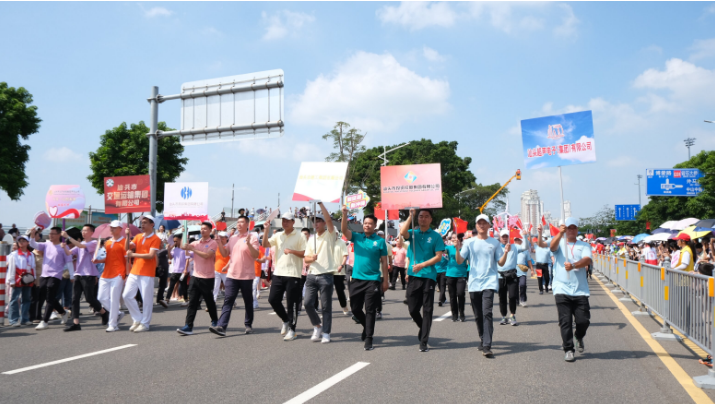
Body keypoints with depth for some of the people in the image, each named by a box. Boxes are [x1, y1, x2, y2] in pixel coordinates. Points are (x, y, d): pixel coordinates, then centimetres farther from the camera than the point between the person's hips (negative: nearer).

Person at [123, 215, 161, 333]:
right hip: (134, 272, 6)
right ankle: (138, 319, 18)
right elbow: (128, 248, 4)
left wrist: (133, 254, -13)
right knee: (127, 295, 5)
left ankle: (145, 324, 10)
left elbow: (151, 255, -16)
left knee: (147, 299, -2)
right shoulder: (137, 237, 14)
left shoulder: (155, 239, -5)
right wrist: (127, 236, -8)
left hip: (147, 274, -6)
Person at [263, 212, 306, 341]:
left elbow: (305, 254, -6)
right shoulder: (278, 235, 11)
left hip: (293, 274, -5)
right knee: (273, 299, 4)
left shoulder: (299, 236, -2)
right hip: (278, 273, 5)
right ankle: (286, 320, 26)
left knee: (292, 303, -1)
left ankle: (291, 329, 10)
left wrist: (291, 251, -17)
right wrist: (266, 230, -10)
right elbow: (265, 244, -1)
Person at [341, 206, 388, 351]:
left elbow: (384, 262, 2)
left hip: (372, 280, -3)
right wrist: (345, 216, -28)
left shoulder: (380, 241, 0)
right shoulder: (356, 237, 5)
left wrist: (385, 281, -1)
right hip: (356, 279, 3)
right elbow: (344, 230, -13)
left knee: (370, 310, -2)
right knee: (355, 308, 10)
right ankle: (367, 326, 36)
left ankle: (368, 339, 2)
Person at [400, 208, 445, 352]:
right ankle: (423, 329, 35)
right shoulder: (413, 233, 8)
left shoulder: (435, 236, 1)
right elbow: (402, 233, -16)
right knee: (412, 309, 7)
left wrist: (422, 265, -15)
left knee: (427, 310, -1)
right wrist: (410, 216, -14)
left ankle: (423, 342, 4)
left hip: (429, 276, -3)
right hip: (413, 276, 3)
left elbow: (438, 257, -5)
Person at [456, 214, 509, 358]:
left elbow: (501, 263, 6)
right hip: (474, 283, 2)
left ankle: (486, 346, -19)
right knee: (478, 316, 11)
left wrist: (506, 252, -11)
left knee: (487, 313, -16)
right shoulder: (469, 242, 7)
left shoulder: (495, 243, 6)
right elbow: (459, 261, 1)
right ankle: (483, 340, 29)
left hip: (489, 282, -2)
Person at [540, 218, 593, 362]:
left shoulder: (584, 245, 12)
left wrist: (573, 265, -27)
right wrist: (560, 233, -33)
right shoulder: (559, 244, 11)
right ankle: (569, 350, 8)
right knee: (565, 321, -3)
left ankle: (579, 337, 32)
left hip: (580, 290, 1)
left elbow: (587, 260, -7)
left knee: (583, 320, 0)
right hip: (562, 289, -1)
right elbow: (552, 246, -14)